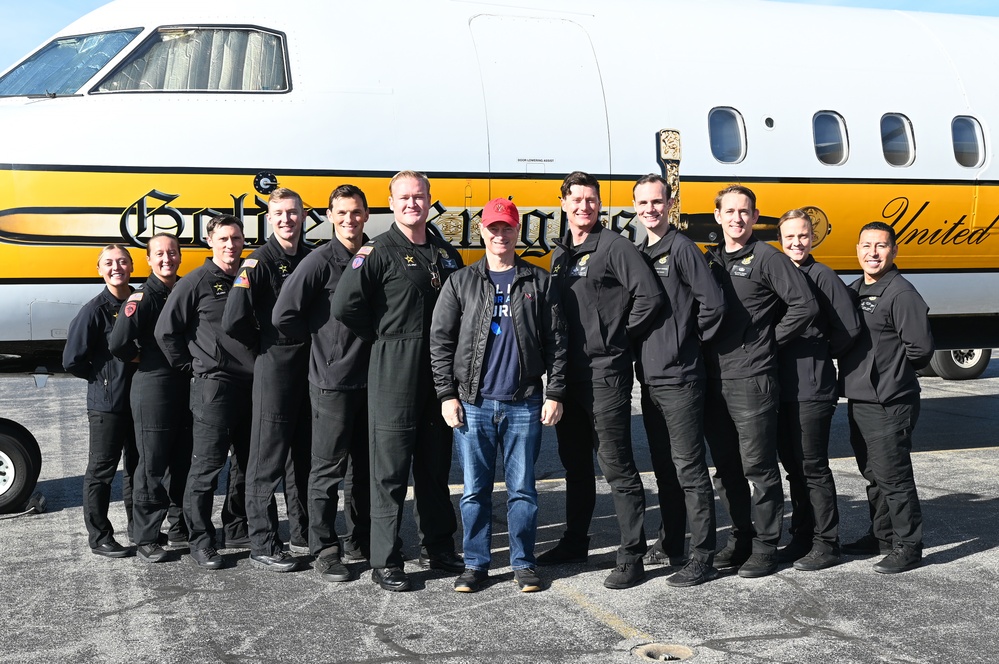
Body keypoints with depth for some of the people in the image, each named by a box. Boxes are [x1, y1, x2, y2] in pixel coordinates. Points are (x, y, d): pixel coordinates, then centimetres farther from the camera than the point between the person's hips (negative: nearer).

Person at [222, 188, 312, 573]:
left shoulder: (313, 259, 9)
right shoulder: (260, 262, -9)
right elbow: (233, 322, -18)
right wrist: (263, 344, -4)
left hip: (311, 366, 6)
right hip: (274, 368, -6)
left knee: (306, 454, 15)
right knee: (267, 458, -1)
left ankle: (304, 531, 28)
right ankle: (263, 545, 5)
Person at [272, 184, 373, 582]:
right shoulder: (321, 261, -9)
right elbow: (283, 316, -14)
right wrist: (319, 340, -3)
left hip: (370, 380, 6)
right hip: (332, 381, -6)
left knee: (365, 467, 15)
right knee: (329, 469, 1)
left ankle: (360, 543, 27)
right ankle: (325, 550, 11)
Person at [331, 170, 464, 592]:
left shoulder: (446, 254, 13)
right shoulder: (379, 252, -6)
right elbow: (344, 307, -16)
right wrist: (381, 337, -5)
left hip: (439, 369, 6)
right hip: (393, 371, -6)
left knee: (436, 463, 14)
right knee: (390, 466, -2)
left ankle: (438, 549, 26)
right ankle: (385, 561, 6)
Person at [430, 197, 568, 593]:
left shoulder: (538, 282, 7)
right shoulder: (461, 282, 7)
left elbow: (555, 341, 6)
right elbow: (440, 340, 5)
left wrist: (556, 393, 0)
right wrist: (447, 394, -1)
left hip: (524, 405, 0)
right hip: (472, 404, 1)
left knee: (522, 489, 5)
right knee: (475, 490, 6)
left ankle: (523, 563, 16)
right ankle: (475, 564, 16)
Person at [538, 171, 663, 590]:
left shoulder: (614, 246, -8)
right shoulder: (560, 254, 15)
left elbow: (650, 295, -16)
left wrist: (621, 337, -8)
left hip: (605, 373, -8)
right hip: (567, 373, 8)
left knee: (616, 466, -5)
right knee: (575, 463, 18)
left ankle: (632, 556, 1)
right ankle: (575, 542, 31)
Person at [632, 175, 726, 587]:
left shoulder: (682, 248, -10)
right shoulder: (638, 253, 13)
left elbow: (713, 304, -18)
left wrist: (691, 340, -6)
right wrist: (644, 348, 11)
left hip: (679, 378, -8)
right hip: (649, 378, 8)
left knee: (689, 468, -5)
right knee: (663, 467, 17)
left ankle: (703, 558, 0)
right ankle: (670, 543, 29)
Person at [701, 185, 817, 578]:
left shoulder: (766, 258, -5)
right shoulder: (709, 260, 14)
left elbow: (805, 305, -13)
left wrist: (772, 340, -6)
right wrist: (704, 341, 5)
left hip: (753, 380, -6)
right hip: (713, 380, 7)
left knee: (759, 468, 0)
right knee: (725, 468, 13)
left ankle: (765, 547, 9)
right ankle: (741, 538, 26)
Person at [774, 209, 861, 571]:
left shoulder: (822, 276, -8)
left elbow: (849, 328, -8)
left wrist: (820, 354, 2)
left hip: (813, 389, -6)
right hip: (782, 387, 6)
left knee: (813, 467, -2)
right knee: (792, 465, 13)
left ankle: (826, 544, 7)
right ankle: (802, 538, 24)